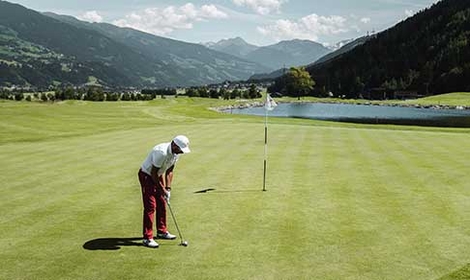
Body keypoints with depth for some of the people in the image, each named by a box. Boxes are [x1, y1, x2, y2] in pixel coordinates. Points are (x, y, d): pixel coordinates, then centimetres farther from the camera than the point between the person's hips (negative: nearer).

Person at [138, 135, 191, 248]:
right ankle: (147, 238, -9)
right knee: (150, 206, -12)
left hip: (158, 175, 9)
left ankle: (162, 231, 25)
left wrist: (168, 188, -2)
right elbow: (153, 173, -25)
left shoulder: (176, 153, -7)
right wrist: (162, 189, -18)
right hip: (146, 175, -9)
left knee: (162, 204, 12)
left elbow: (169, 171, 3)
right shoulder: (162, 152, -33)